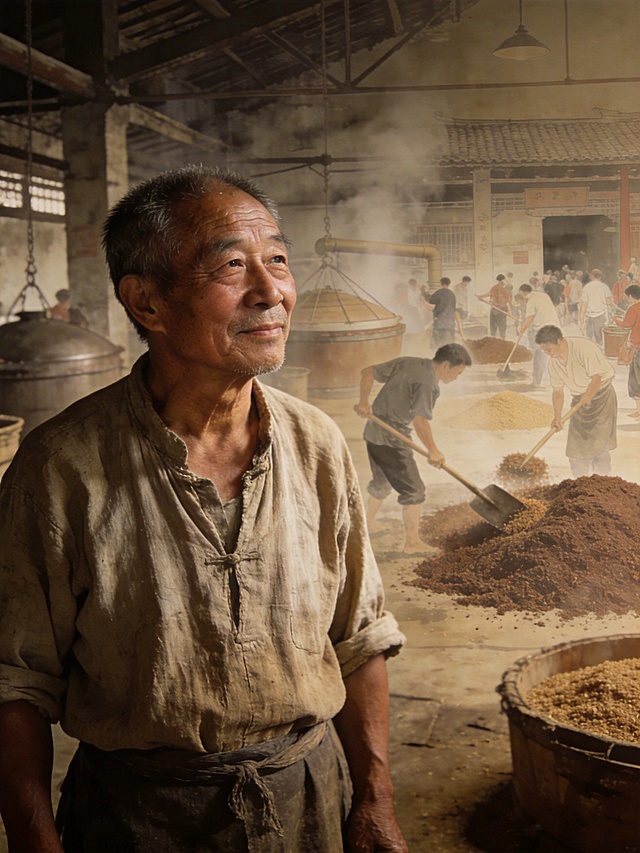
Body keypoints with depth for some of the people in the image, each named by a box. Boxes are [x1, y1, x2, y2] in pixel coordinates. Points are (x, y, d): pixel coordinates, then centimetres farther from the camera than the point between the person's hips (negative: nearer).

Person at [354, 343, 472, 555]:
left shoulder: (406, 363, 9)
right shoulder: (427, 383, -18)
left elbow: (368, 372, 8)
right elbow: (420, 420, -26)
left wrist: (364, 401, -2)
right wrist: (433, 451, -19)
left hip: (373, 433, 9)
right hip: (391, 441, -9)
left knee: (381, 484, 28)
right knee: (414, 491, 0)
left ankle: (368, 524, 45)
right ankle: (412, 543, 5)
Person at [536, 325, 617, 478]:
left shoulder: (585, 348, -24)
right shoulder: (553, 361, -4)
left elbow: (596, 378, -22)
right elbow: (557, 390, 1)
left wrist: (587, 397, -27)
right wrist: (557, 417, -6)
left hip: (602, 395, -6)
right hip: (579, 399, 6)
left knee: (598, 446, -10)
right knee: (575, 446, 3)